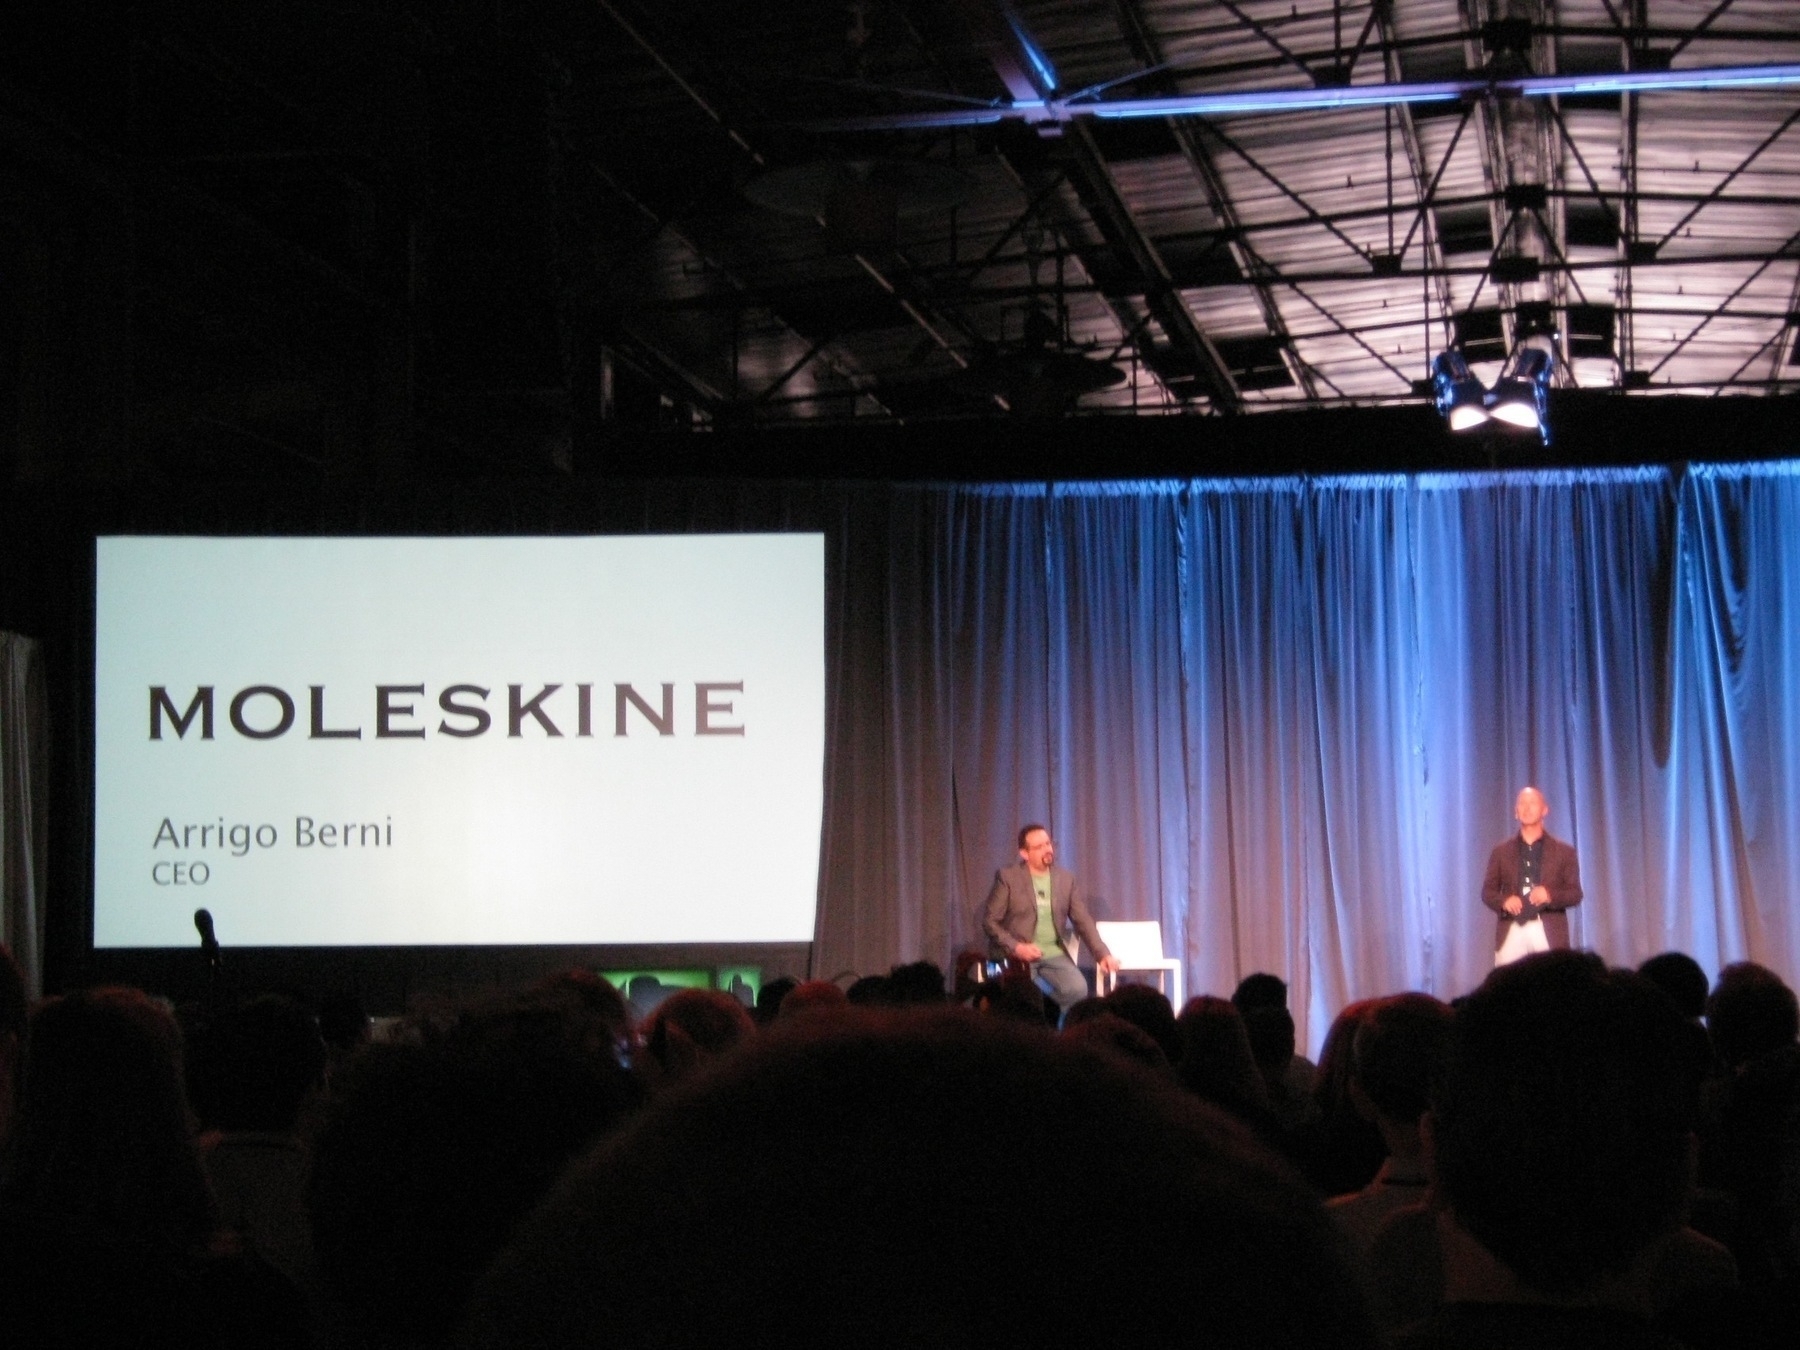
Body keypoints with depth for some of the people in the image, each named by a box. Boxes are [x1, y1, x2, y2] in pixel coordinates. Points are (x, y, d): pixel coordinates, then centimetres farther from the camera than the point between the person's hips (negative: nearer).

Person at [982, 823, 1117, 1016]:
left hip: (1055, 955, 3)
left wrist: (1102, 954, -3)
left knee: (1078, 989, -25)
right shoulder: (1007, 877, 0)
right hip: (1019, 956, -3)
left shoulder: (1066, 878, 10)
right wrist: (1016, 947, -17)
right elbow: (991, 921, -2)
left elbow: (1083, 921, 11)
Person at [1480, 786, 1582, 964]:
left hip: (1549, 932, -1)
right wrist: (1504, 901, -10)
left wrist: (1550, 895, -14)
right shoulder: (1501, 851, 14)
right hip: (1511, 932, 1)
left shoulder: (1564, 851, 10)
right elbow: (1487, 891, 13)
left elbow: (1575, 894, 7)